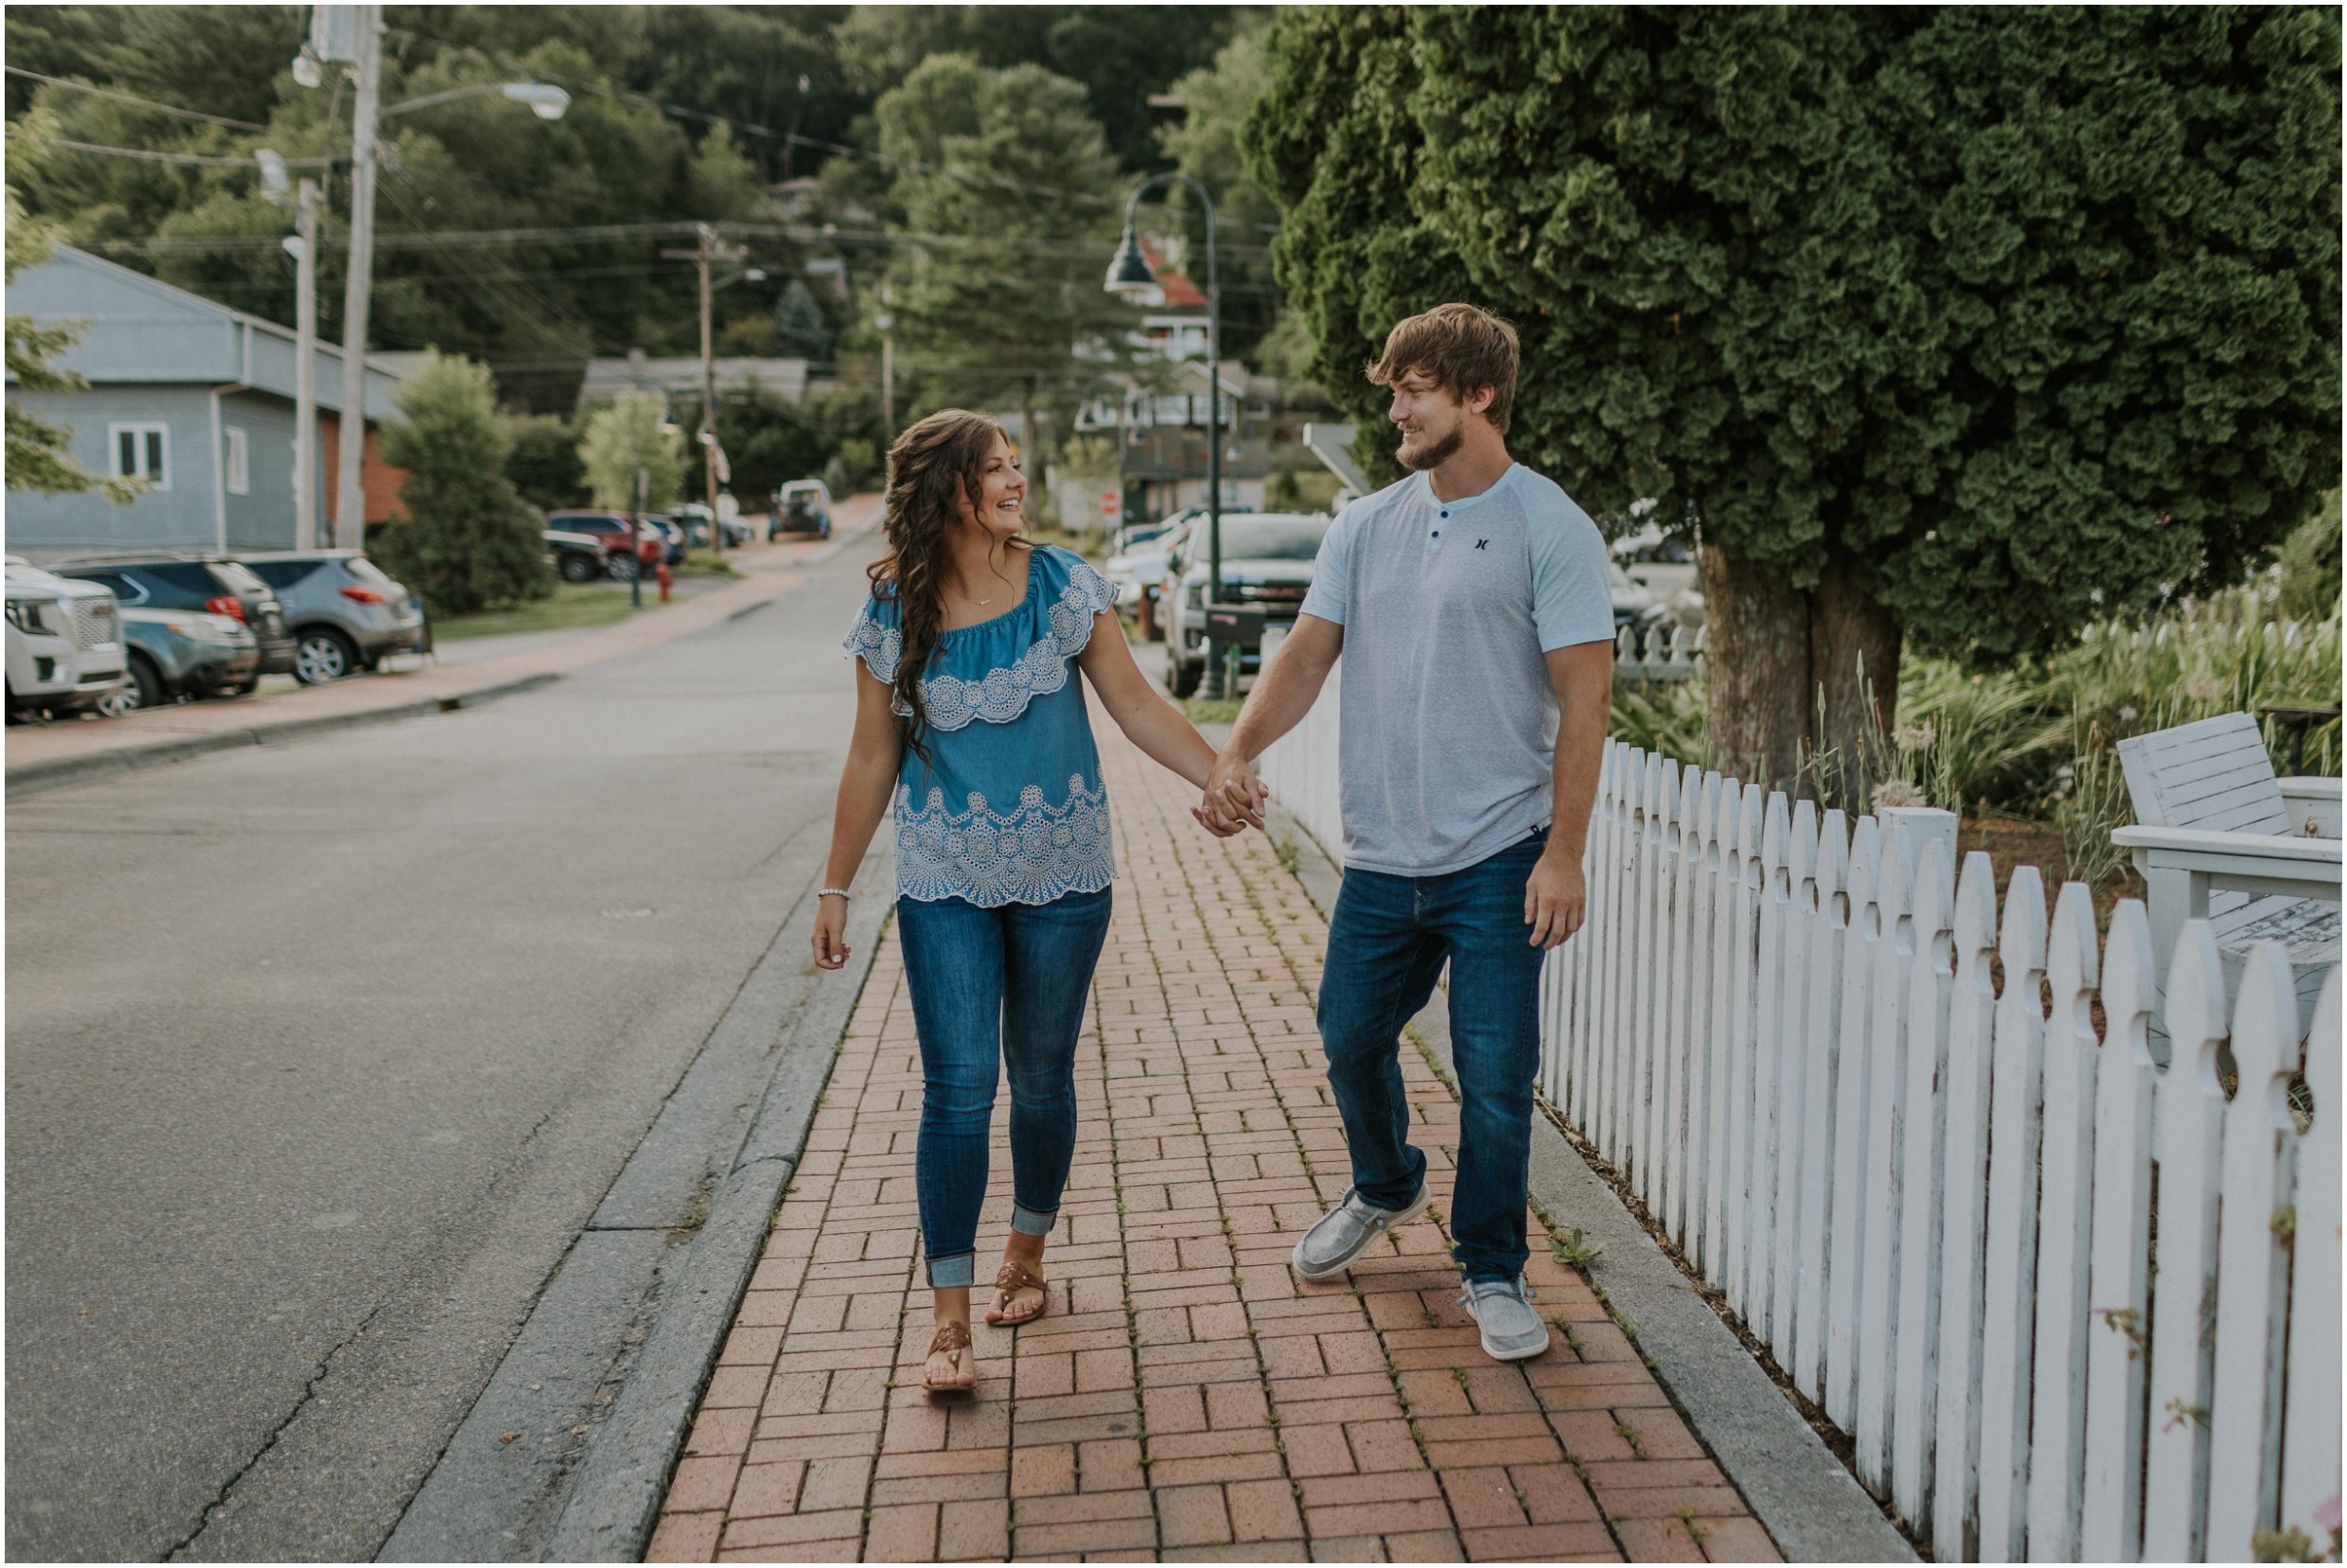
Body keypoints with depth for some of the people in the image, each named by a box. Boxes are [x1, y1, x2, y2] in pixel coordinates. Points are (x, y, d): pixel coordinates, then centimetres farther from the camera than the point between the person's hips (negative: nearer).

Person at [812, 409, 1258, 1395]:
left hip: (1061, 874, 1)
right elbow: (873, 759, 3)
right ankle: (950, 1320, 2)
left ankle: (1027, 1256, 34)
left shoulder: (1059, 585, -4)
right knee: (957, 1088, -6)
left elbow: (1134, 703, -1)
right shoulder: (892, 615, -4)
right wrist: (836, 888, 5)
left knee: (1042, 1076, 12)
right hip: (944, 882, -1)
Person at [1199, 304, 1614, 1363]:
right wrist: (1238, 750, -14)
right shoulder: (1365, 527, 9)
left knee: (1494, 1076, -1)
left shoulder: (1550, 530, -7)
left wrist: (1563, 855, -15)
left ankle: (1492, 1272, 21)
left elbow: (1583, 699, -10)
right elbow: (1308, 652, 5)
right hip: (1381, 856, 5)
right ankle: (1385, 1189, 46)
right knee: (1350, 1039, 17)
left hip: (1499, 861, -5)